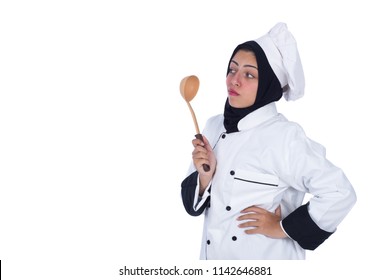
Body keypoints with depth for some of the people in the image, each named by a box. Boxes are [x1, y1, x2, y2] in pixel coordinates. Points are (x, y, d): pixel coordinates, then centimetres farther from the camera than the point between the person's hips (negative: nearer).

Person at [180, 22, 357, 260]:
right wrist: (205, 177, -17)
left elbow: (340, 194, -20)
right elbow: (194, 202, 3)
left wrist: (281, 227, -14)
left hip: (265, 256, -5)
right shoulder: (214, 127, -2)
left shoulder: (285, 136, -19)